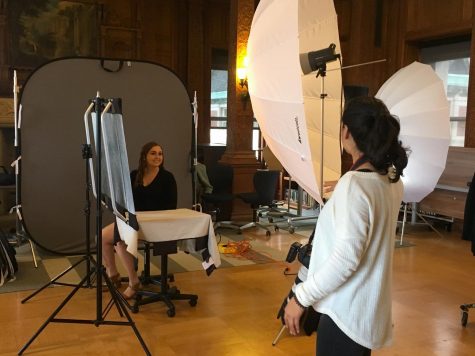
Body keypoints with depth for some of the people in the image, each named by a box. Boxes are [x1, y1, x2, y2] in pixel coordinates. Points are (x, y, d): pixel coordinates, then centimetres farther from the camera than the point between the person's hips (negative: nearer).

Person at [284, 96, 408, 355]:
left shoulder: (353, 184, -24)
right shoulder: (392, 180, 2)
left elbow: (346, 258, -26)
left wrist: (301, 297, -18)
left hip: (346, 311, -8)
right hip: (368, 306, 9)